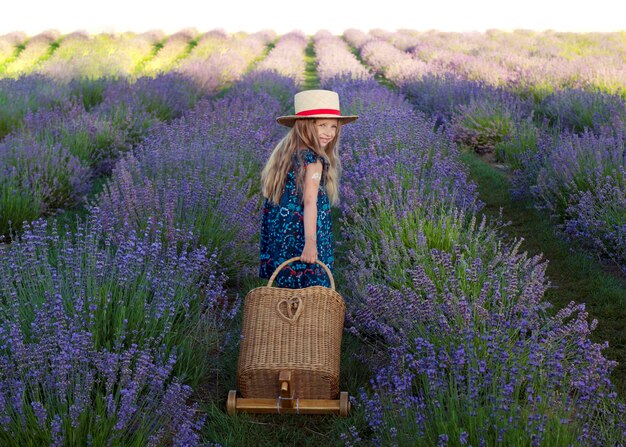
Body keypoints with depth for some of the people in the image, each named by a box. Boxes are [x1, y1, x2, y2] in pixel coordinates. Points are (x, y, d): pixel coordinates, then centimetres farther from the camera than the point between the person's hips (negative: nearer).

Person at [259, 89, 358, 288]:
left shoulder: (283, 153, 10)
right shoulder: (313, 159, -17)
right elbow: (309, 202, -27)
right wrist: (310, 242, -34)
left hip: (279, 237, 9)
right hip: (301, 239, -9)